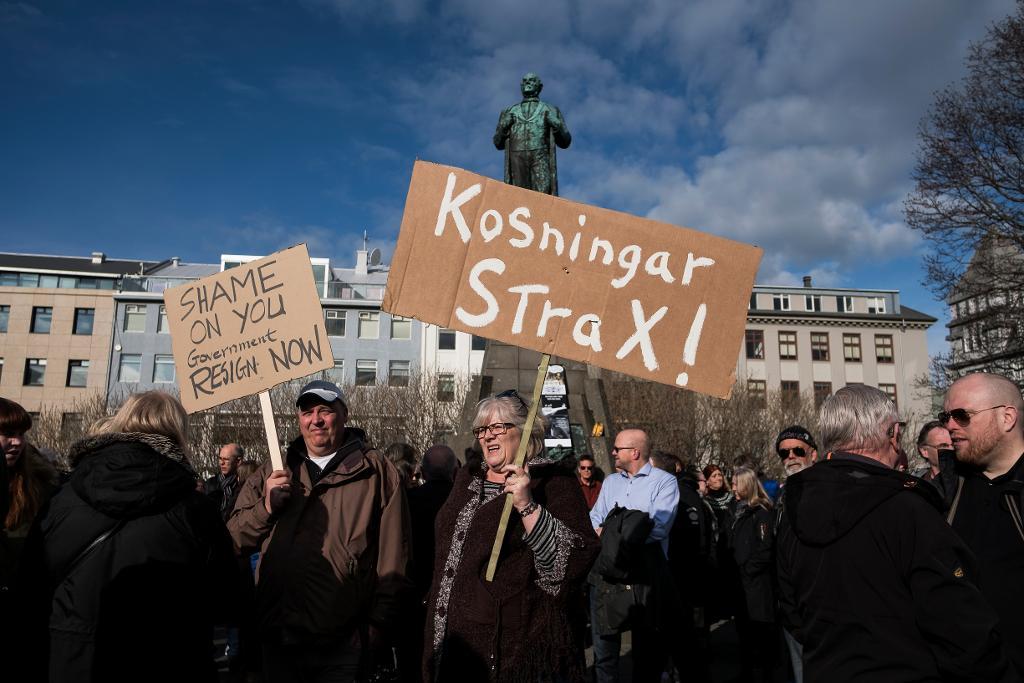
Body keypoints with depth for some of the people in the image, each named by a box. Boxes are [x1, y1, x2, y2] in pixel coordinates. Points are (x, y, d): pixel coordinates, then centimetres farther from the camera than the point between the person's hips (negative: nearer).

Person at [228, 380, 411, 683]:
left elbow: (393, 559, -6)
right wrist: (265, 507, -9)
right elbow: (234, 540, 8)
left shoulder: (375, 471, -4)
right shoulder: (272, 472, 11)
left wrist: (378, 625, -7)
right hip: (278, 638, 4)